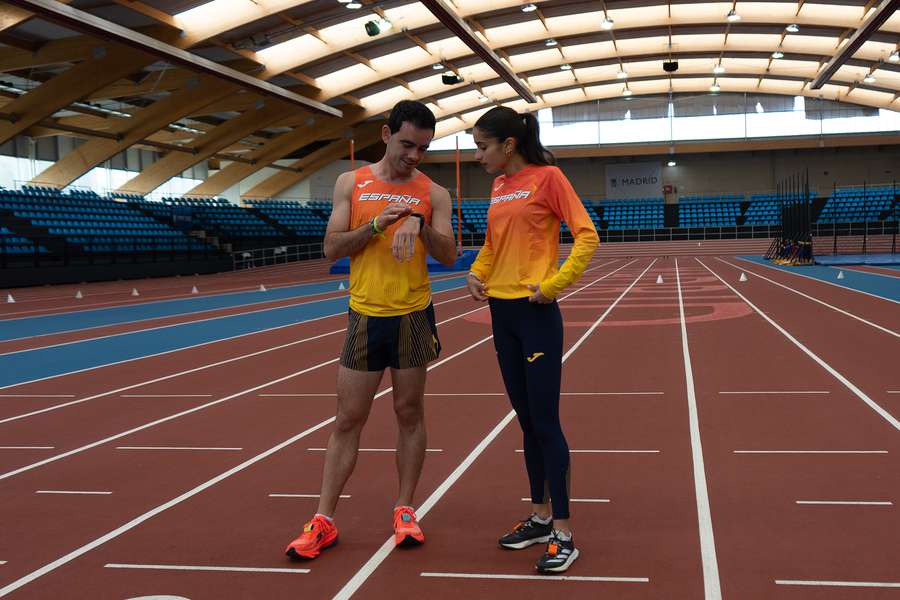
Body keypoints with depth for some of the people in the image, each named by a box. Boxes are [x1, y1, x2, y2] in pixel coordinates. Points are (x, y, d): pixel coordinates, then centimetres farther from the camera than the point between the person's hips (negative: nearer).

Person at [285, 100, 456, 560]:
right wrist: (376, 224, -15)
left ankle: (404, 510, 20)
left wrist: (419, 224, -23)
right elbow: (332, 248, -1)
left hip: (413, 316, 0)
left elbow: (449, 255, -6)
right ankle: (323, 521, 10)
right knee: (347, 419, 4)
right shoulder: (351, 184, 3)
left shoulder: (433, 194, 2)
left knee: (410, 413, 8)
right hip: (365, 315, 0)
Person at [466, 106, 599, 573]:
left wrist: (555, 284, -18)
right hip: (502, 310, 7)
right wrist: (477, 273, 5)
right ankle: (541, 516, 25)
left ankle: (563, 533, 3)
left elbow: (586, 235, -12)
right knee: (526, 419, 13)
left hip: (535, 311, -7)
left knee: (545, 421, -5)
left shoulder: (547, 177, -8)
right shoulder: (498, 187, 12)